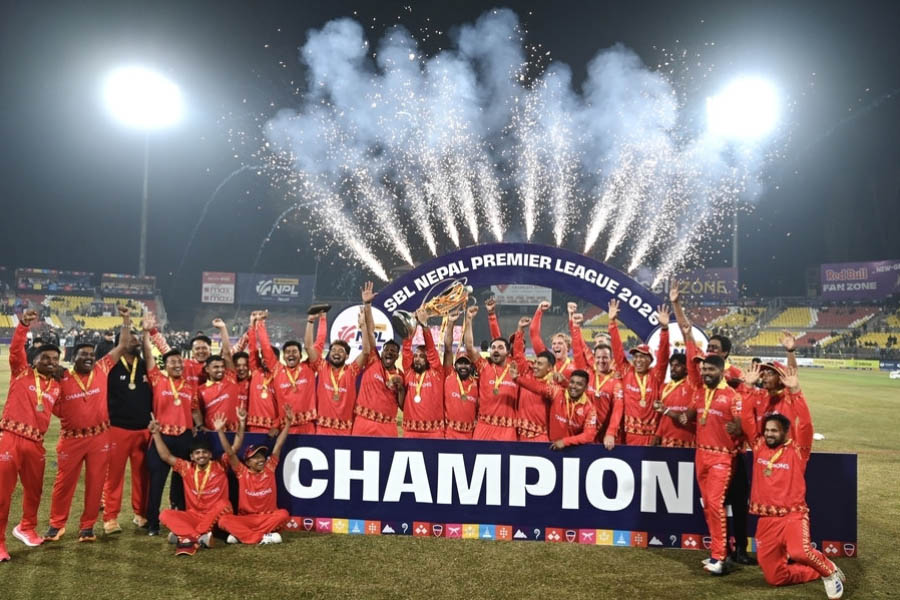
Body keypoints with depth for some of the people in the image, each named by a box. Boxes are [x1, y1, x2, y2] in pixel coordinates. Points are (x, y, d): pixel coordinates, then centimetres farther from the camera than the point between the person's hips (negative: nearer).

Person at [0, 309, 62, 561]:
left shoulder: (56, 385, 14)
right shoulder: (21, 373, 3)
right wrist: (23, 325, -24)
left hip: (35, 443, 5)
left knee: (34, 490, 16)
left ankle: (26, 528, 39)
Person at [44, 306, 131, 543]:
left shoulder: (102, 369, -1)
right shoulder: (63, 379, -5)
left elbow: (122, 345, 1)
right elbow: (54, 407, 5)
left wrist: (126, 320, -4)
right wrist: (70, 418, -10)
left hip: (99, 437, 1)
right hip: (71, 439, -1)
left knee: (95, 482, 6)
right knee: (64, 481, 11)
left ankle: (87, 525, 19)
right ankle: (56, 524, 28)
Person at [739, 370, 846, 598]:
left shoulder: (797, 451, -2)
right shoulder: (759, 447, 7)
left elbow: (805, 424, -16)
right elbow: (747, 419, 2)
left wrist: (795, 391, -23)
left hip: (793, 516, -4)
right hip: (766, 520, 4)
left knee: (800, 552, -35)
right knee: (775, 577, 6)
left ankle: (830, 570, 0)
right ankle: (819, 572, 31)